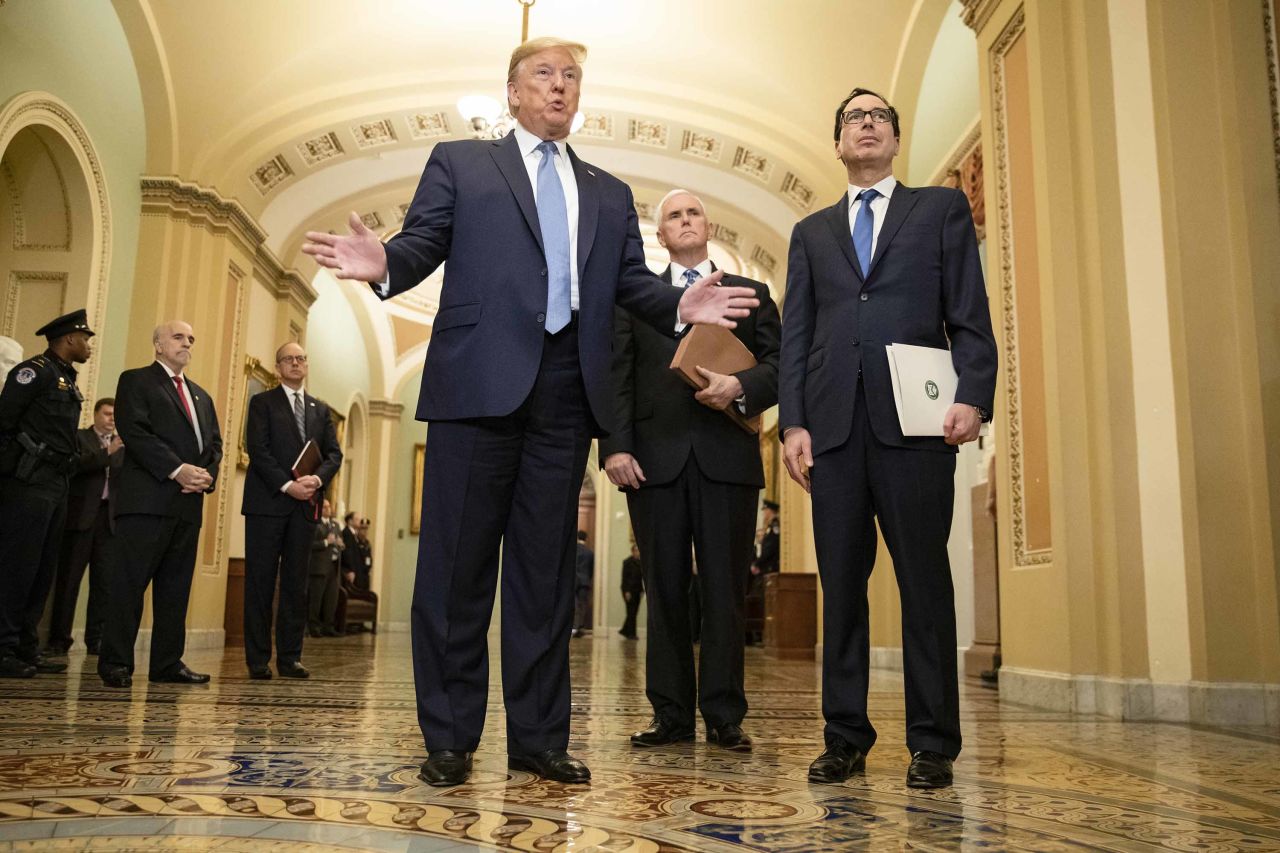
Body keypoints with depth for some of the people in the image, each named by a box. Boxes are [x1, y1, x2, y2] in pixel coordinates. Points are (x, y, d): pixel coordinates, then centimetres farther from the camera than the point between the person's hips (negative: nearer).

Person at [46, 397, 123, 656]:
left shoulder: (122, 445, 18)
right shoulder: (78, 437, 7)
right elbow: (76, 464, -11)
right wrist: (107, 452, -21)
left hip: (110, 517, 3)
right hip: (81, 515, -3)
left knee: (103, 581, 1)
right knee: (68, 578, -2)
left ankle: (95, 639, 4)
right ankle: (59, 637, 3)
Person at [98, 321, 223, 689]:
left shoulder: (201, 396, 25)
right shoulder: (135, 381, 5)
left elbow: (215, 443, 18)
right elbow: (134, 431, -9)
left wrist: (207, 474, -3)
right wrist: (177, 470, -17)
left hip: (189, 503, 6)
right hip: (146, 498, -6)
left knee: (176, 586, 6)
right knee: (129, 582, -5)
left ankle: (168, 662, 10)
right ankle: (115, 662, 0)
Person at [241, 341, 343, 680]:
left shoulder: (321, 409, 18)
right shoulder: (262, 402, 6)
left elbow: (334, 454, 10)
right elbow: (258, 450, -6)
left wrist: (317, 479, -10)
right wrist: (287, 485, -15)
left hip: (305, 505, 4)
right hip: (267, 502, -3)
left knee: (296, 583, 4)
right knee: (260, 581, -1)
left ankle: (290, 658, 7)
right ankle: (258, 659, 3)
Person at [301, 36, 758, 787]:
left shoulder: (610, 194, 22)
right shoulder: (459, 162, 14)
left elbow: (633, 284, 13)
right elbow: (422, 245, 3)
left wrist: (680, 306, -7)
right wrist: (383, 263, -19)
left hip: (566, 394, 3)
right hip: (481, 383, -2)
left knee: (547, 569, 6)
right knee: (458, 563, 0)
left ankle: (538, 737, 14)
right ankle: (449, 738, 11)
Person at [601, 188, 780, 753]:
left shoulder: (751, 294, 18)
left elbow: (777, 365, 8)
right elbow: (616, 378, 7)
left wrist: (739, 386, -13)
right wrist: (615, 446, -5)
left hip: (728, 457, 0)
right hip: (655, 458, 1)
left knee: (724, 590, 0)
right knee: (665, 589, 4)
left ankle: (724, 716, 8)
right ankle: (671, 714, 11)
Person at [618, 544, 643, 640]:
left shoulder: (640, 563, 10)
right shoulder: (627, 562, -6)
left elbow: (642, 577, 13)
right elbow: (624, 577, -9)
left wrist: (642, 590, 6)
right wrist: (626, 591, -14)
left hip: (637, 591, 6)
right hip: (629, 590, -6)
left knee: (634, 612, 8)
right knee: (631, 612, -5)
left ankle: (625, 631, 20)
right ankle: (631, 633, -1)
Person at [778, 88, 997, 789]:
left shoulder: (942, 208, 16)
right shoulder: (811, 232, 22)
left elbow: (970, 316, 6)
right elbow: (796, 335, 14)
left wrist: (972, 396, -10)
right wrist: (792, 421, 1)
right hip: (833, 425, 3)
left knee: (924, 581, -1)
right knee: (840, 584, 4)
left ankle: (932, 744, 7)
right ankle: (845, 738, 12)